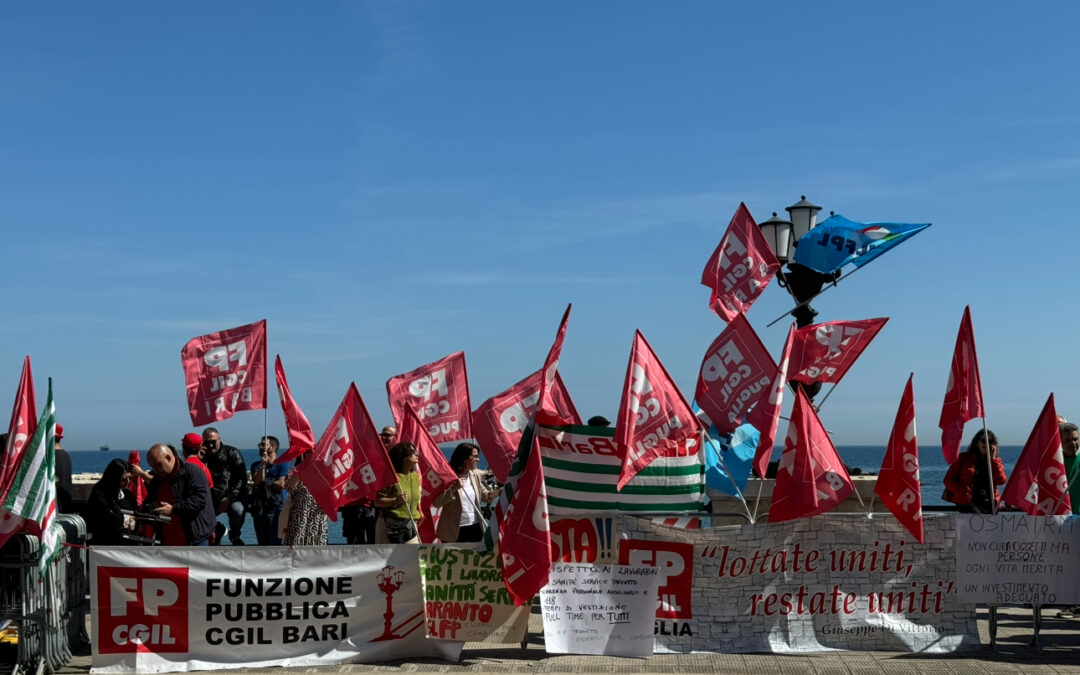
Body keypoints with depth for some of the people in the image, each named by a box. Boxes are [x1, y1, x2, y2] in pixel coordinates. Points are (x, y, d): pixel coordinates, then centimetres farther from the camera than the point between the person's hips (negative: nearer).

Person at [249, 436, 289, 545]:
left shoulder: (282, 464, 1)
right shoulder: (256, 465, 16)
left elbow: (281, 484, -11)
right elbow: (257, 480, -3)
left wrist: (263, 483, 1)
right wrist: (263, 465, -12)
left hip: (276, 508, -6)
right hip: (259, 509, 6)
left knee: (274, 543, -11)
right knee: (262, 544, 10)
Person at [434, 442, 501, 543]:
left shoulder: (475, 475, 7)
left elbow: (485, 495, 17)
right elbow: (436, 502, -16)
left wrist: (500, 491, -2)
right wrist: (453, 489, -27)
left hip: (475, 528, 6)